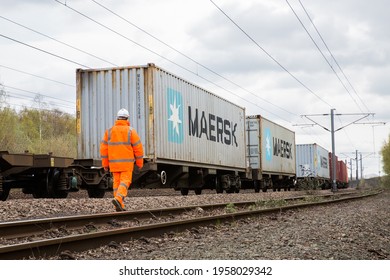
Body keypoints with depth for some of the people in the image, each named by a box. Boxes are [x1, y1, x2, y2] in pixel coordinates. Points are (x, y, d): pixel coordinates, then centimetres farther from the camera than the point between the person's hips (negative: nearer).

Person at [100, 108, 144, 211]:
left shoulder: (109, 131, 2)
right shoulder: (131, 131, -6)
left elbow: (104, 148, 1)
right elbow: (138, 148, -7)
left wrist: (105, 164, 7)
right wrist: (140, 163, 2)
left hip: (114, 162, 4)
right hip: (127, 162, -3)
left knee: (117, 182, 9)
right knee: (125, 182, -4)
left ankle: (120, 206, 5)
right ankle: (118, 199, -27)